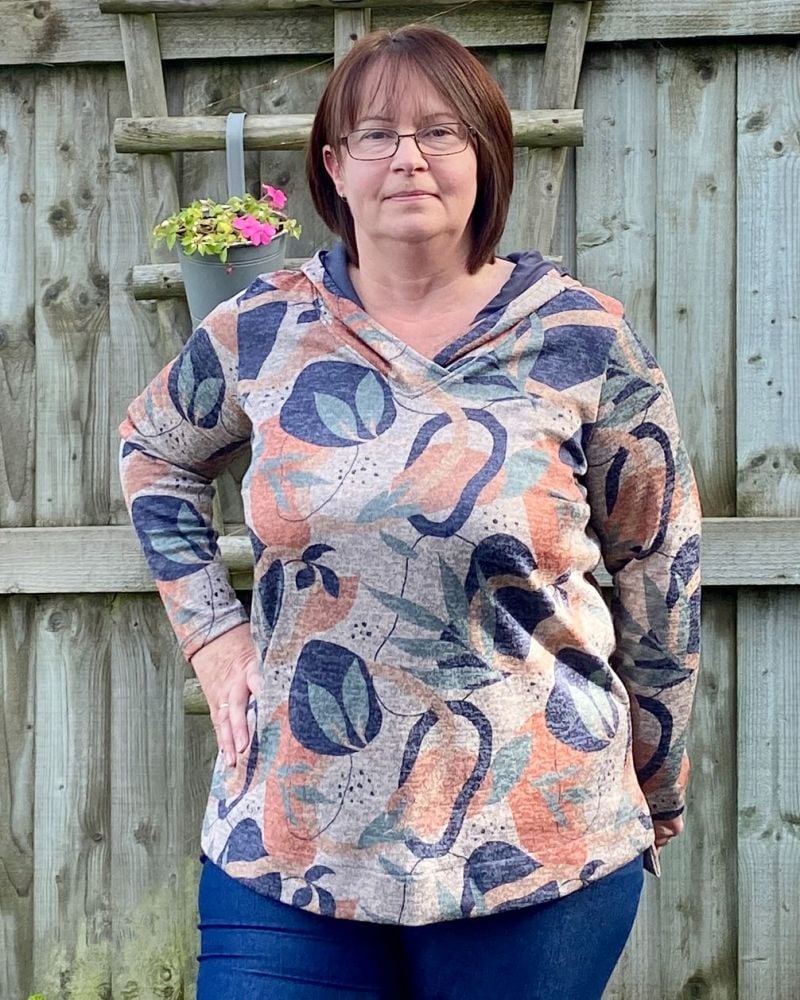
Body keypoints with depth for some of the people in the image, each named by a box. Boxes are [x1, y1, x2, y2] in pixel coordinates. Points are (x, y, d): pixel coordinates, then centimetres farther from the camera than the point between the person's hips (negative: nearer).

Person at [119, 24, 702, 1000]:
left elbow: (658, 569, 3)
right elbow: (153, 452, 19)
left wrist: (657, 793, 11)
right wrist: (210, 631, 7)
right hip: (287, 838, 2)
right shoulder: (262, 328, 0)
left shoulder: (584, 338, -5)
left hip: (536, 842, -1)